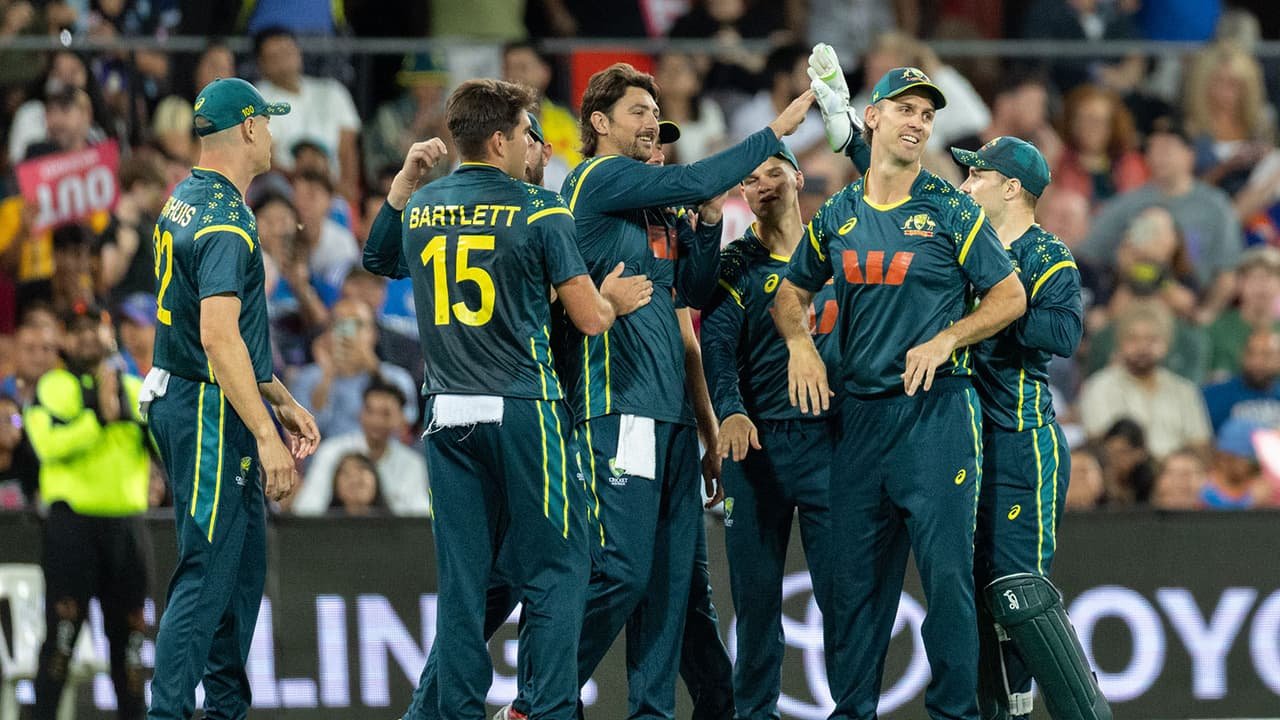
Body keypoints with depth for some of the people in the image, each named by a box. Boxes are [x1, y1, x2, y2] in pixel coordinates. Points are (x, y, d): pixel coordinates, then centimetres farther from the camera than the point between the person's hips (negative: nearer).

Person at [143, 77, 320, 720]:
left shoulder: (185, 203, 15)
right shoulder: (225, 222, -18)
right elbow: (219, 337, -26)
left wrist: (279, 400, 24)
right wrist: (265, 434, -27)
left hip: (182, 397, 10)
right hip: (210, 415, -10)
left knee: (244, 561, 16)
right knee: (208, 571, -10)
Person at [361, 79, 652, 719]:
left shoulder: (421, 208, 8)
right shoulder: (539, 211, -7)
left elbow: (380, 261, 30)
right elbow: (589, 318, -7)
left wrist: (404, 179, 30)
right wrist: (615, 298, 15)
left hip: (449, 416, 5)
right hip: (523, 410, -5)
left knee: (461, 576, 8)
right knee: (553, 570, 0)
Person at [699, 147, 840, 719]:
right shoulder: (735, 266, 7)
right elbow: (717, 348, -5)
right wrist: (729, 411, -24)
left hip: (830, 440, 1)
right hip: (757, 440, -1)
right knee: (756, 590, 1)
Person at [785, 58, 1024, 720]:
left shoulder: (950, 210, 0)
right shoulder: (837, 217, 12)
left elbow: (1010, 296, 1)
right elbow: (792, 292, 24)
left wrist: (945, 341, -11)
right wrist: (800, 344, 4)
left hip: (935, 410, -4)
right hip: (859, 412, 4)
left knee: (946, 572, -8)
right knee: (853, 576, 6)